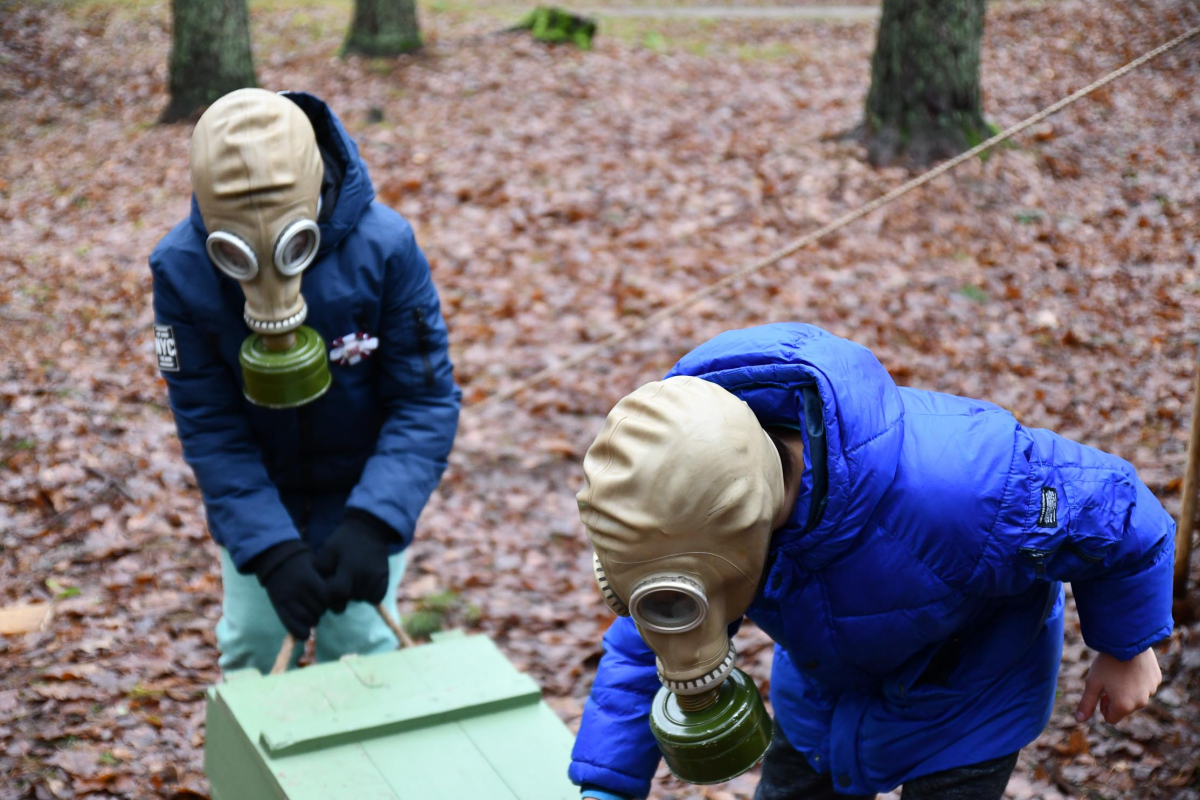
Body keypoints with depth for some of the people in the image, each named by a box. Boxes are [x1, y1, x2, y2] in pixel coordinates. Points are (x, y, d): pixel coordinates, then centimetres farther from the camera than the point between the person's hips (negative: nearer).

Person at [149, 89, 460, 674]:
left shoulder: (385, 247, -27)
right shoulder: (180, 269, -22)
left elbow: (426, 401, -21)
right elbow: (208, 428, -18)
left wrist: (373, 523, -33)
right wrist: (269, 549, -28)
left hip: (361, 502, -1)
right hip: (255, 509, 2)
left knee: (359, 653, 6)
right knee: (252, 657, 12)